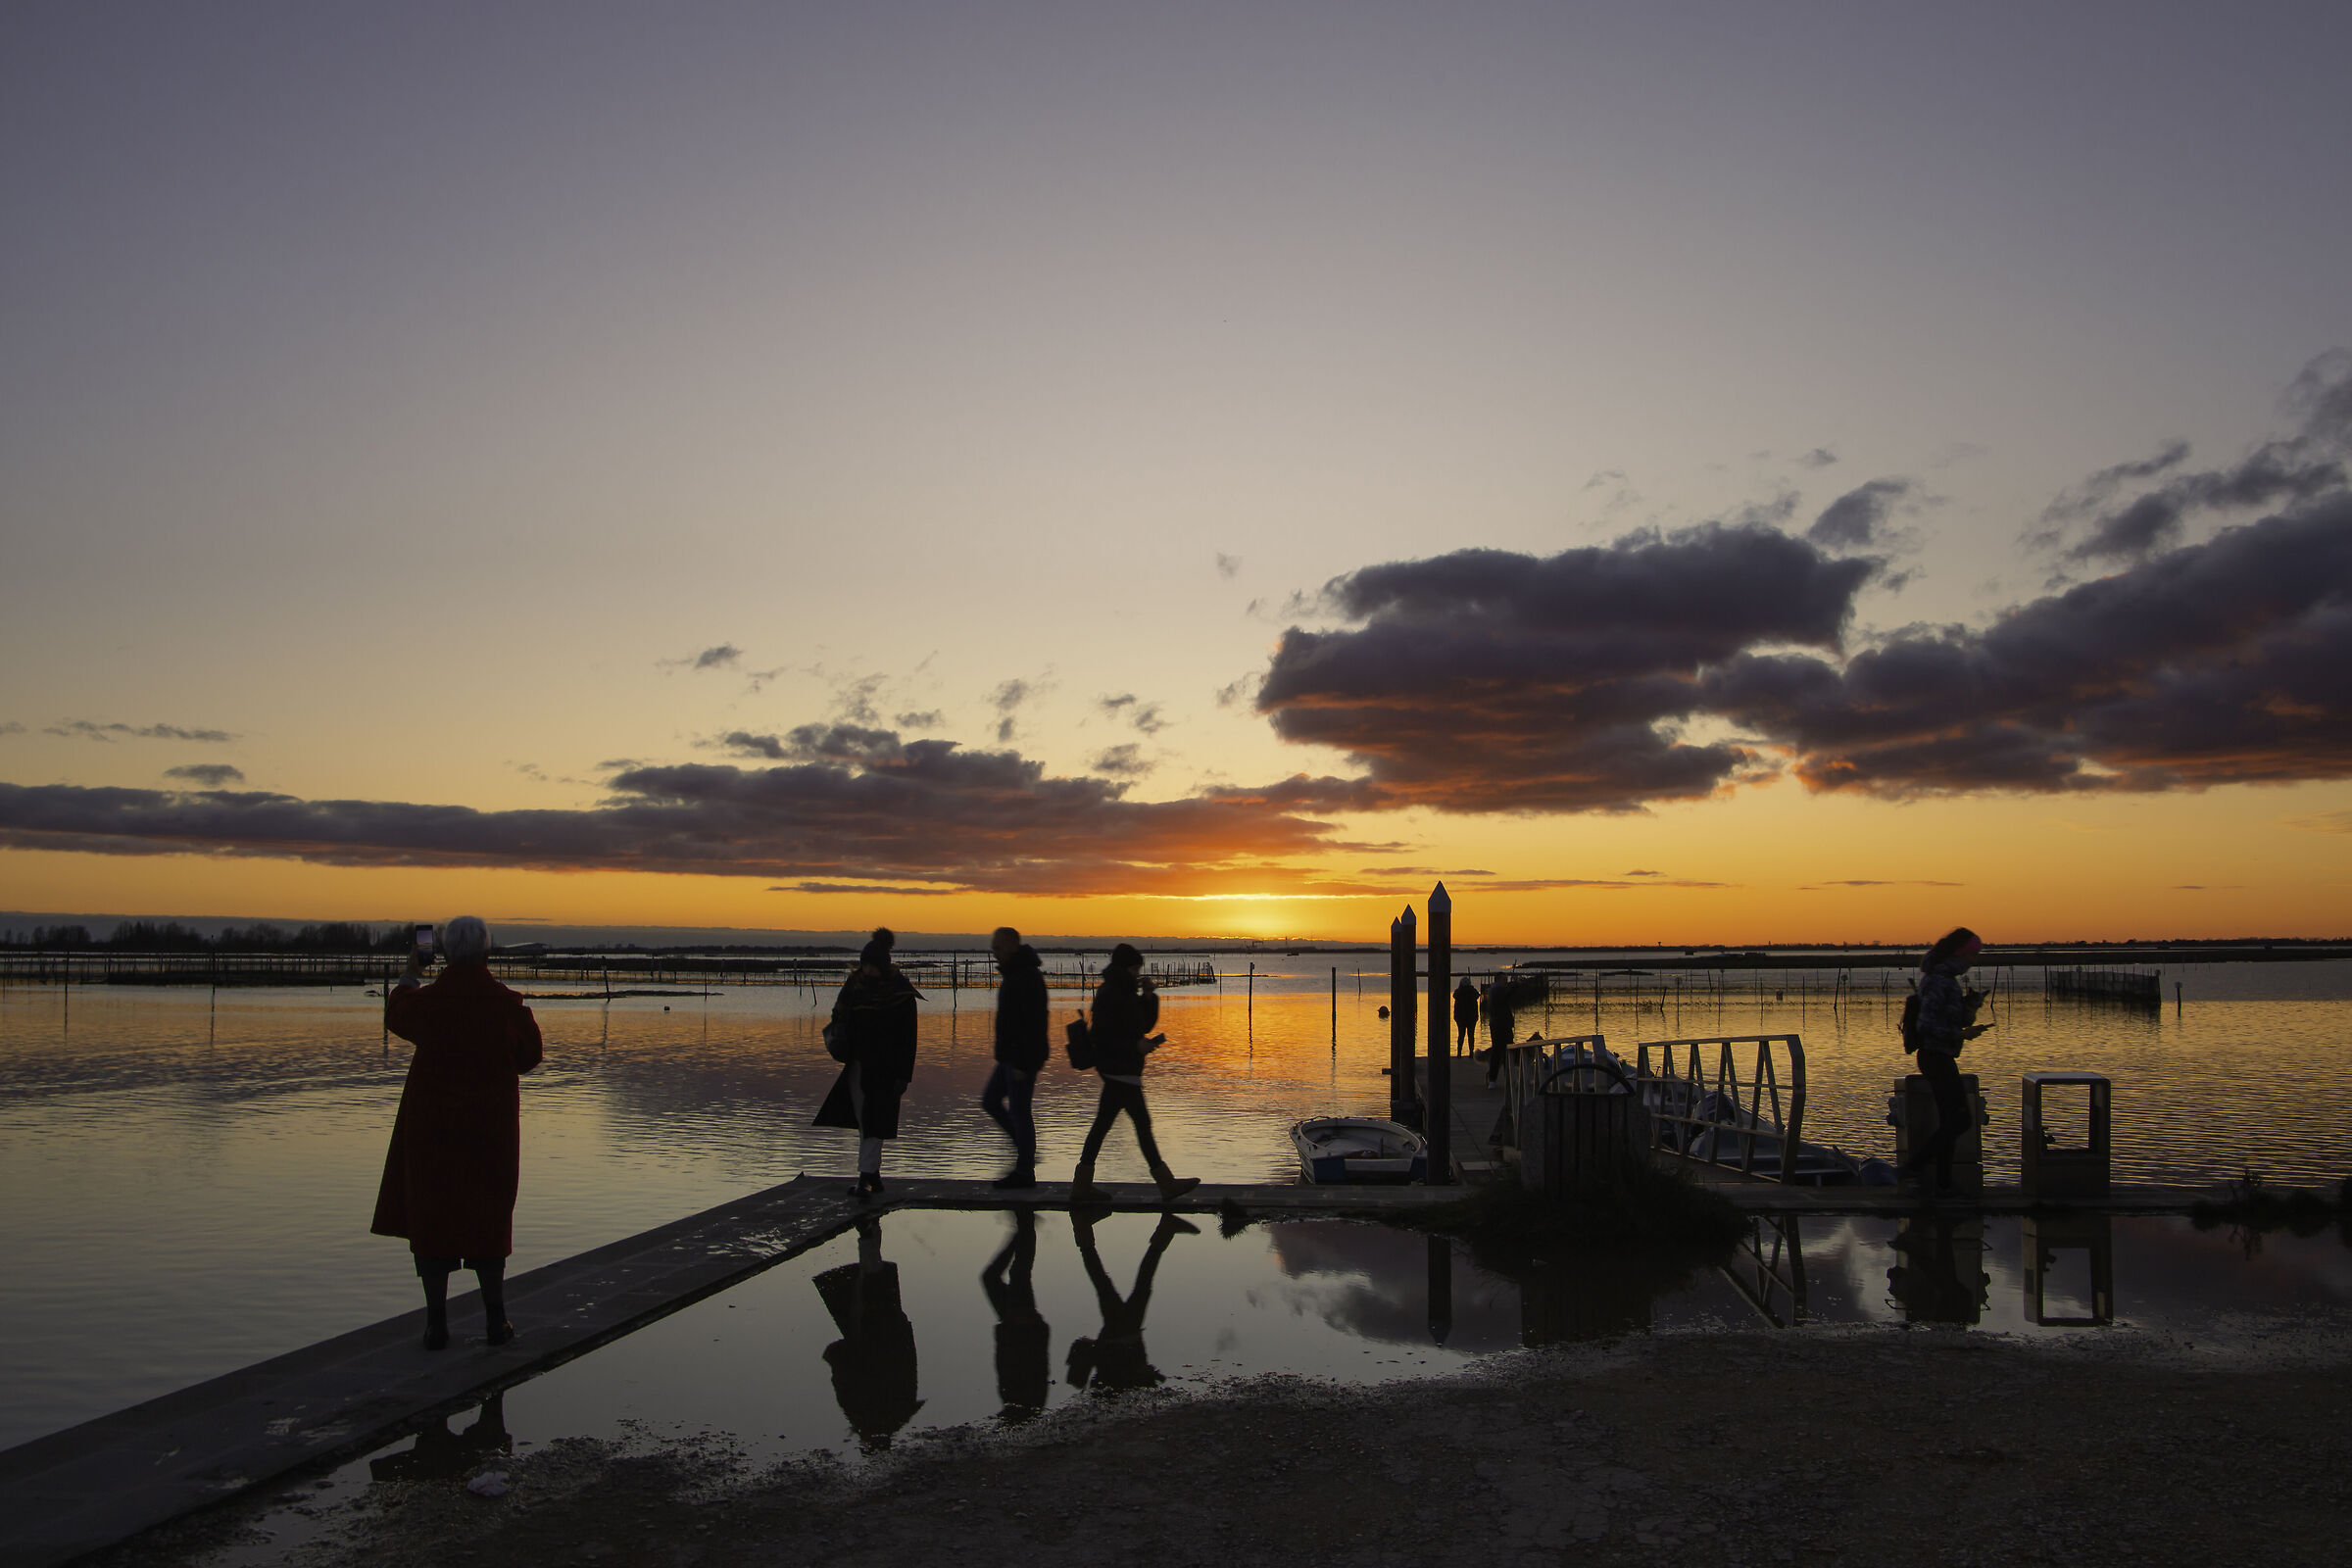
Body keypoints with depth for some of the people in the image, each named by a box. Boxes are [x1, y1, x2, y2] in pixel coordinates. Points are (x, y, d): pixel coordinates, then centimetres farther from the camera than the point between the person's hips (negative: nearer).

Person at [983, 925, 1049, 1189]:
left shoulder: (1027, 977, -19)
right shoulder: (1014, 974, 14)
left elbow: (1032, 1023, -25)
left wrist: (1023, 1063, -25)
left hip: (1021, 1058, -11)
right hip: (1010, 1057, 11)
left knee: (1018, 1110, -4)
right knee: (990, 1101, 14)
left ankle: (1025, 1172, 5)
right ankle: (1026, 1153, 20)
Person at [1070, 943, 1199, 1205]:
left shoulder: (1127, 993, 14)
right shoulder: (1108, 995, -15)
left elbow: (1147, 1024, 18)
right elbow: (1100, 1035, -19)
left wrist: (1149, 997, 3)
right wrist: (1135, 1046, -23)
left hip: (1123, 1068, 10)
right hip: (1119, 1068, -10)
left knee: (1102, 1124, 9)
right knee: (1142, 1122, -5)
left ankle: (1082, 1186, 12)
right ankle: (1167, 1183, 0)